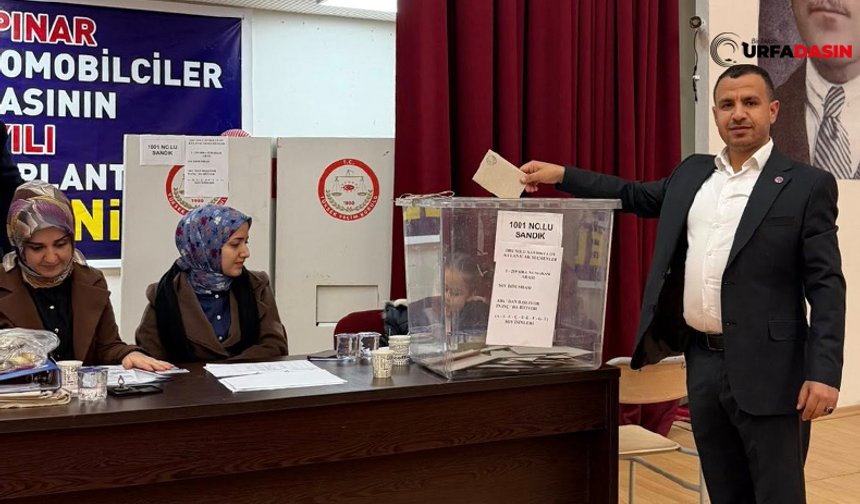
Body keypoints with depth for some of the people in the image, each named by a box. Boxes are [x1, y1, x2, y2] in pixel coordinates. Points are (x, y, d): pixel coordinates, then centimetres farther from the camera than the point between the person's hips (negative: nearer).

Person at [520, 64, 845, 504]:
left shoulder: (807, 184, -4)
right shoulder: (692, 173, 12)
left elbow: (826, 285, -8)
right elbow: (636, 196, 26)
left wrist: (824, 372, -16)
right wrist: (561, 175, 18)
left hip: (766, 369, -5)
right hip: (702, 360, 5)